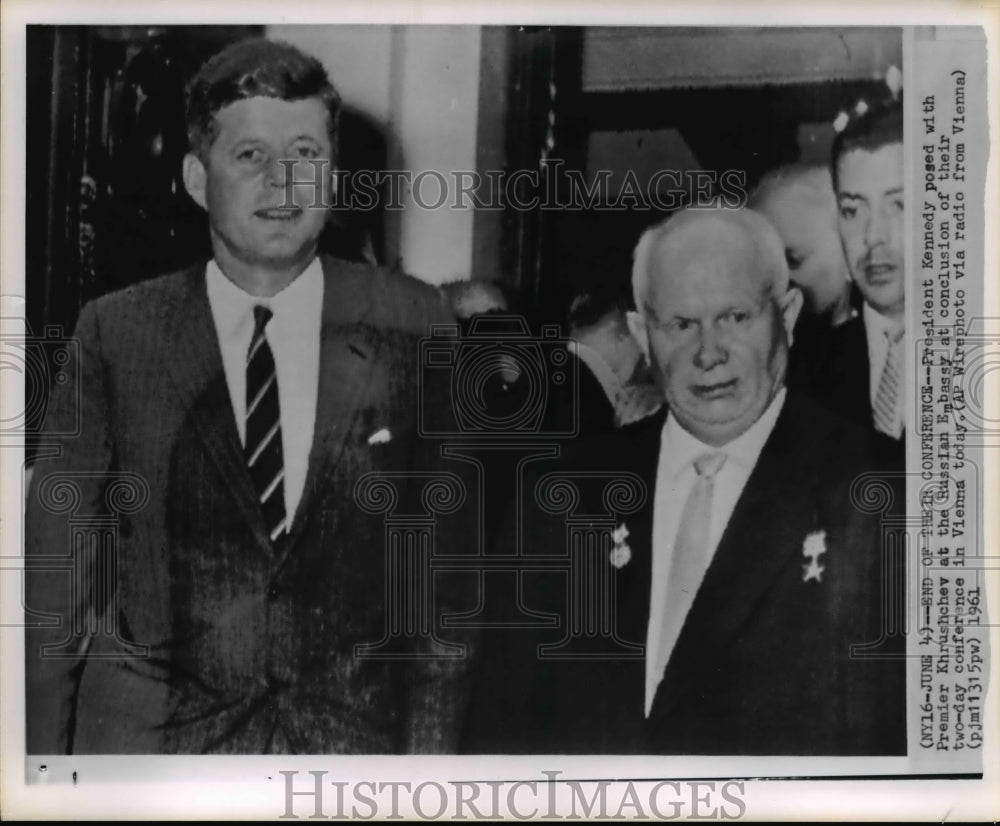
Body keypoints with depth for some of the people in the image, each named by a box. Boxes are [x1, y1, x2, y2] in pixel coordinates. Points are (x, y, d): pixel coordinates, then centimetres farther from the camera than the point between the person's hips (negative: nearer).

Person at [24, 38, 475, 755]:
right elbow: (57, 576, -1)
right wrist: (46, 760, -4)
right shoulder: (117, 334, -5)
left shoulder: (411, 326, -5)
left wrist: (430, 742, -2)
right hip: (149, 733, 0)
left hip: (355, 733, 1)